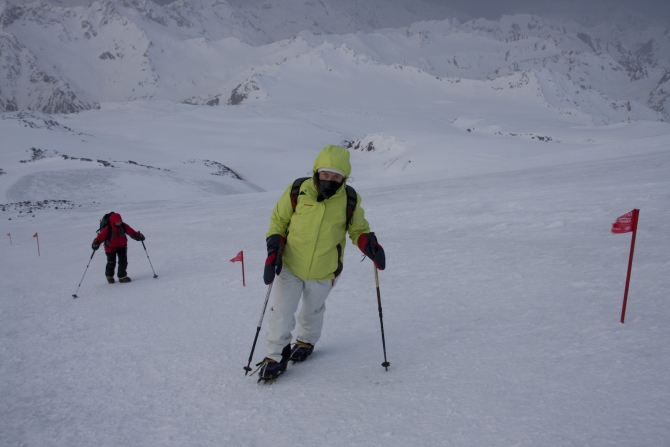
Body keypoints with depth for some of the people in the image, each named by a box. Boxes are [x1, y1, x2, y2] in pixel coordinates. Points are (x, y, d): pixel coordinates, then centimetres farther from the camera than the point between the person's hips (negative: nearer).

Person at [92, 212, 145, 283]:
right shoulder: (107, 230, -28)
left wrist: (138, 236, -24)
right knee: (111, 263, 6)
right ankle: (109, 276, 33)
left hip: (122, 246, 3)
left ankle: (122, 276, 10)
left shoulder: (124, 226, -18)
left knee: (123, 261, -6)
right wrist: (96, 243, -49)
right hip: (111, 248, -3)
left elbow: (132, 232, -10)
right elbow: (100, 236, -32)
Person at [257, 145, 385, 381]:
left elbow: (358, 230, 3)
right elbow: (278, 221, -1)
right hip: (289, 266, -1)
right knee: (281, 313, -2)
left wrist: (370, 246, -18)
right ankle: (275, 356, 19)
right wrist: (274, 250, -12)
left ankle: (306, 341, 50)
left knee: (312, 311, 22)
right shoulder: (297, 191, -14)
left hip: (323, 272, 1)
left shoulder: (350, 200, -12)